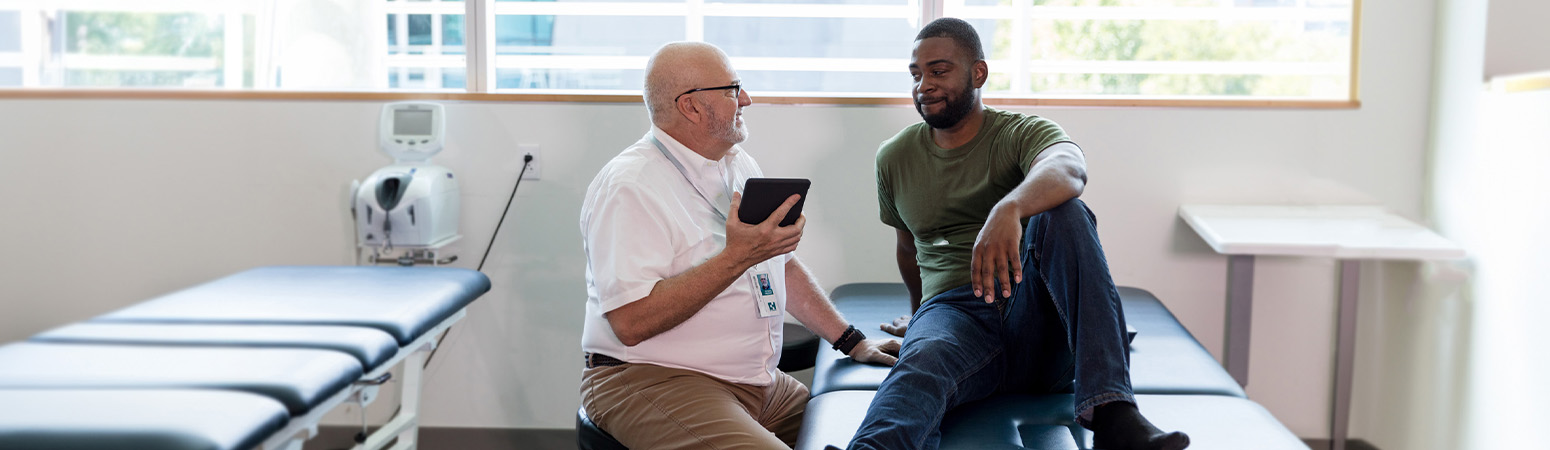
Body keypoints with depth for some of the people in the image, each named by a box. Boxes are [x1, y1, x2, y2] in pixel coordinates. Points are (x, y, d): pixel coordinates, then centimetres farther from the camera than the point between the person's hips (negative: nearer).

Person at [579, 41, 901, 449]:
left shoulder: (739, 164, 15)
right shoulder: (628, 186, -15)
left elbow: (784, 264, 21)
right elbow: (631, 322, -25)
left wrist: (851, 341, 13)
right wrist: (737, 257, -26)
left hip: (760, 384, 8)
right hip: (651, 382, -8)